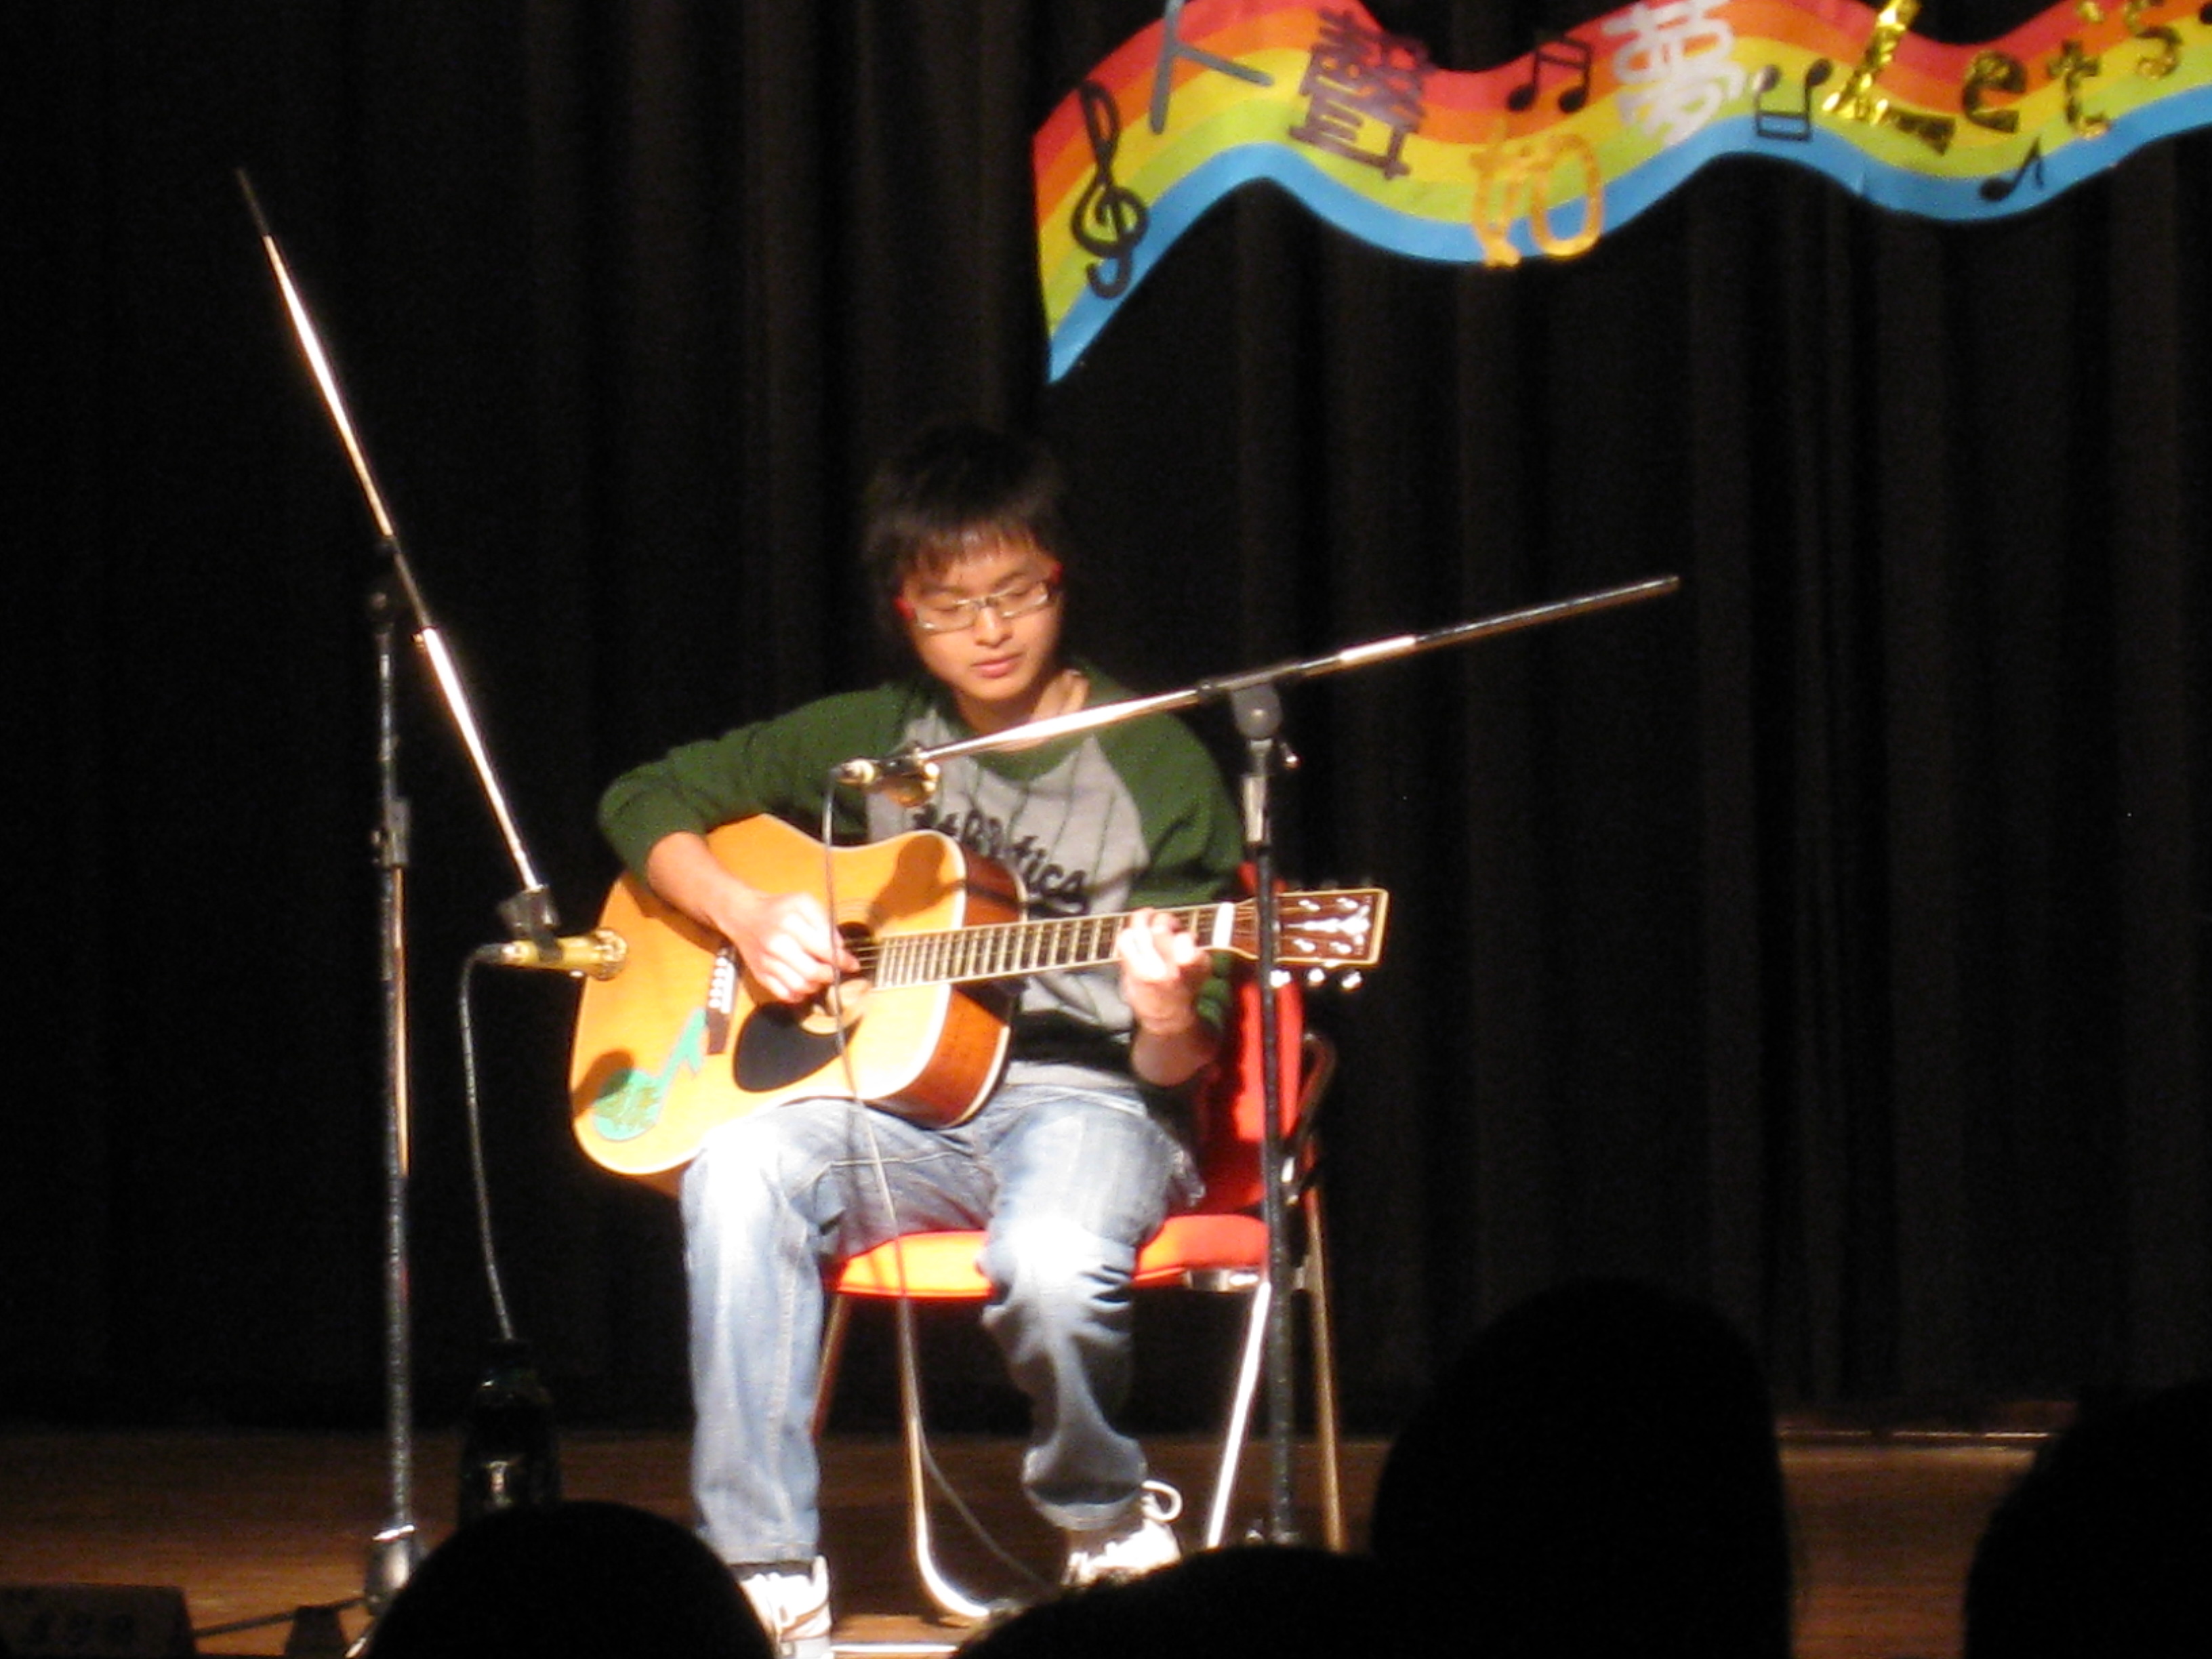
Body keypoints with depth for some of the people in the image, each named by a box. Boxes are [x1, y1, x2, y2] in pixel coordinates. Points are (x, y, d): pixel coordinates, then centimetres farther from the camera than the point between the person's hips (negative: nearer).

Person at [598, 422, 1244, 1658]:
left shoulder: (1157, 768, 0)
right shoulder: (871, 741, 10)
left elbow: (1179, 1071, -1)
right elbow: (649, 801, 15)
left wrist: (1170, 1023, -26)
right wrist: (745, 913, -3)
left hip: (1085, 1098, -3)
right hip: (903, 1102, 3)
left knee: (1051, 1266, -39)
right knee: (743, 1168, -31)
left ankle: (1112, 1524, -4)